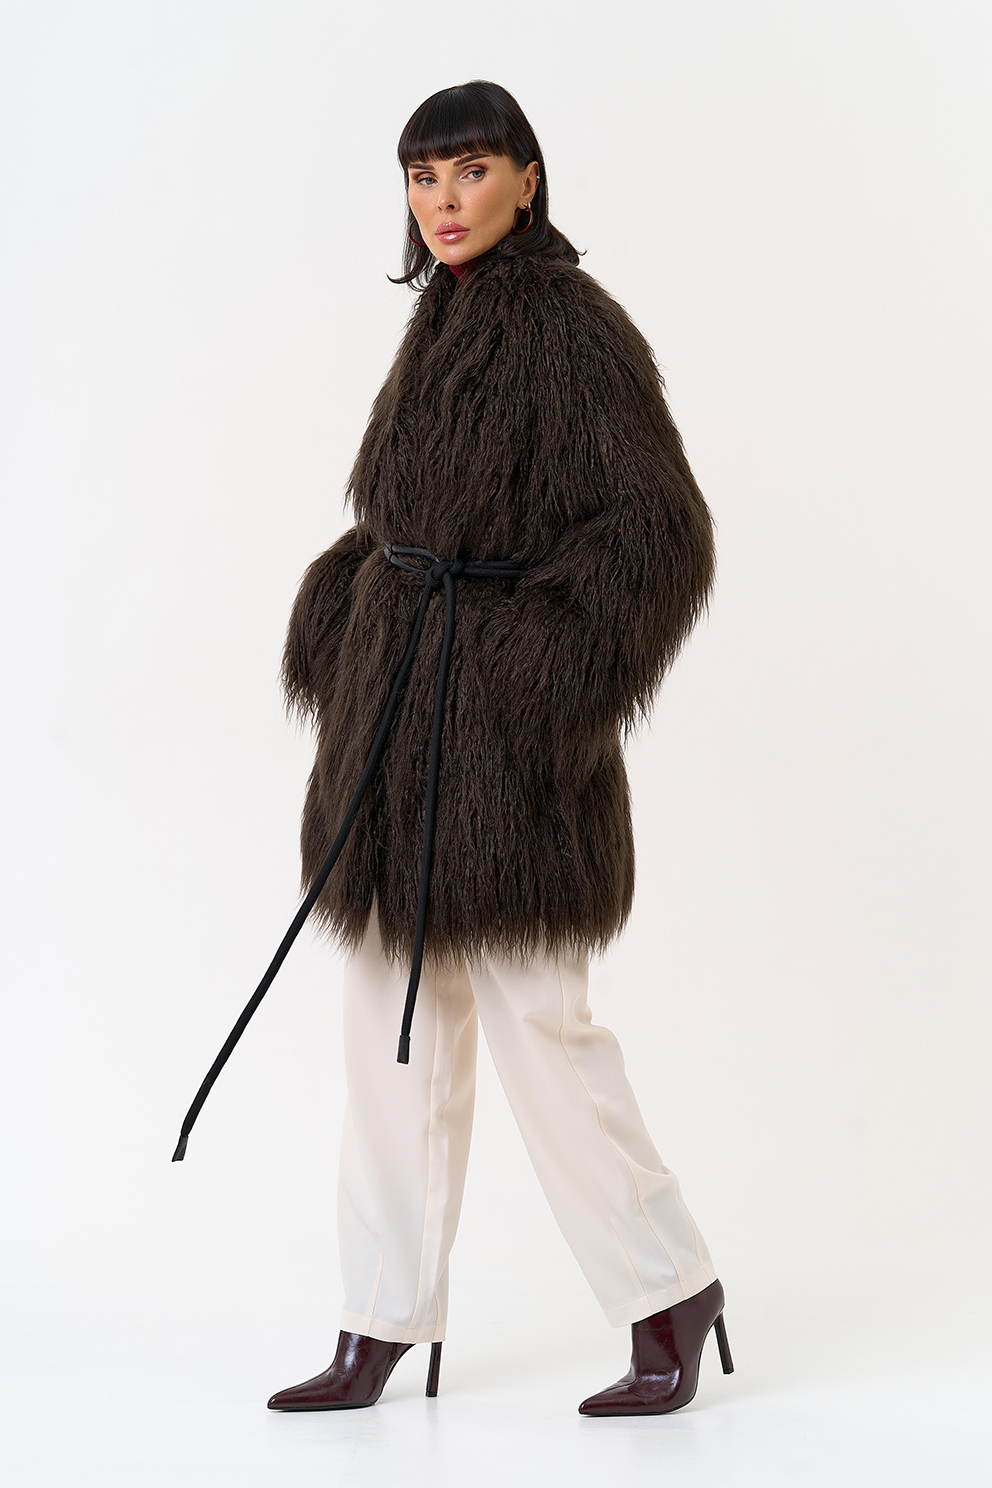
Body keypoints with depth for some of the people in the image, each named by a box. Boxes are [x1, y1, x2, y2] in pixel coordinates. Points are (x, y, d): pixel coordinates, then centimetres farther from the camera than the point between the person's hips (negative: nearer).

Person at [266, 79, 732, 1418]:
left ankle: (671, 1286, 15)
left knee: (535, 1022, -3)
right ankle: (383, 1328, 16)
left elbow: (658, 529, -16)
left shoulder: (575, 327, -11)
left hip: (499, 712, -8)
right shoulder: (446, 324, 14)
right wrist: (346, 632, 7)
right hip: (405, 703, 8)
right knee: (394, 1021, 8)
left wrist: (544, 681, -22)